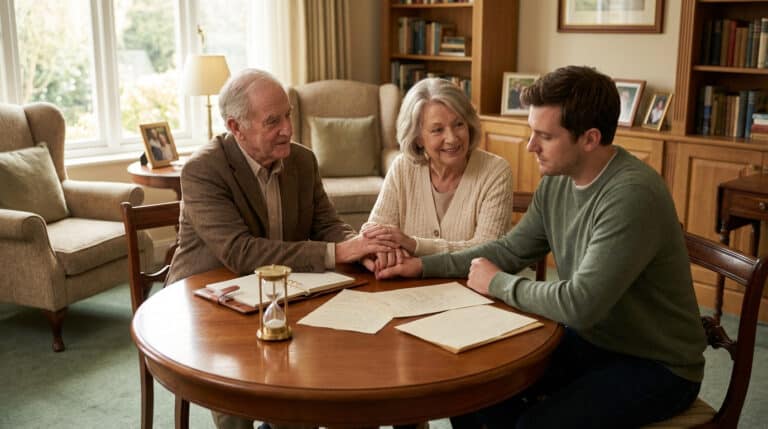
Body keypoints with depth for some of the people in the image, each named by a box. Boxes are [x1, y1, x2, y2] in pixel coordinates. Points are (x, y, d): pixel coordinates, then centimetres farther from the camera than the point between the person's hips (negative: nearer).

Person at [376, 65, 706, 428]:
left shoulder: (633, 196, -29)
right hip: (588, 340, 7)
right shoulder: (557, 181, -2)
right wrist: (425, 265, -1)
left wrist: (497, 284, -17)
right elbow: (510, 250, 9)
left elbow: (580, 304, -32)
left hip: (657, 364, -7)